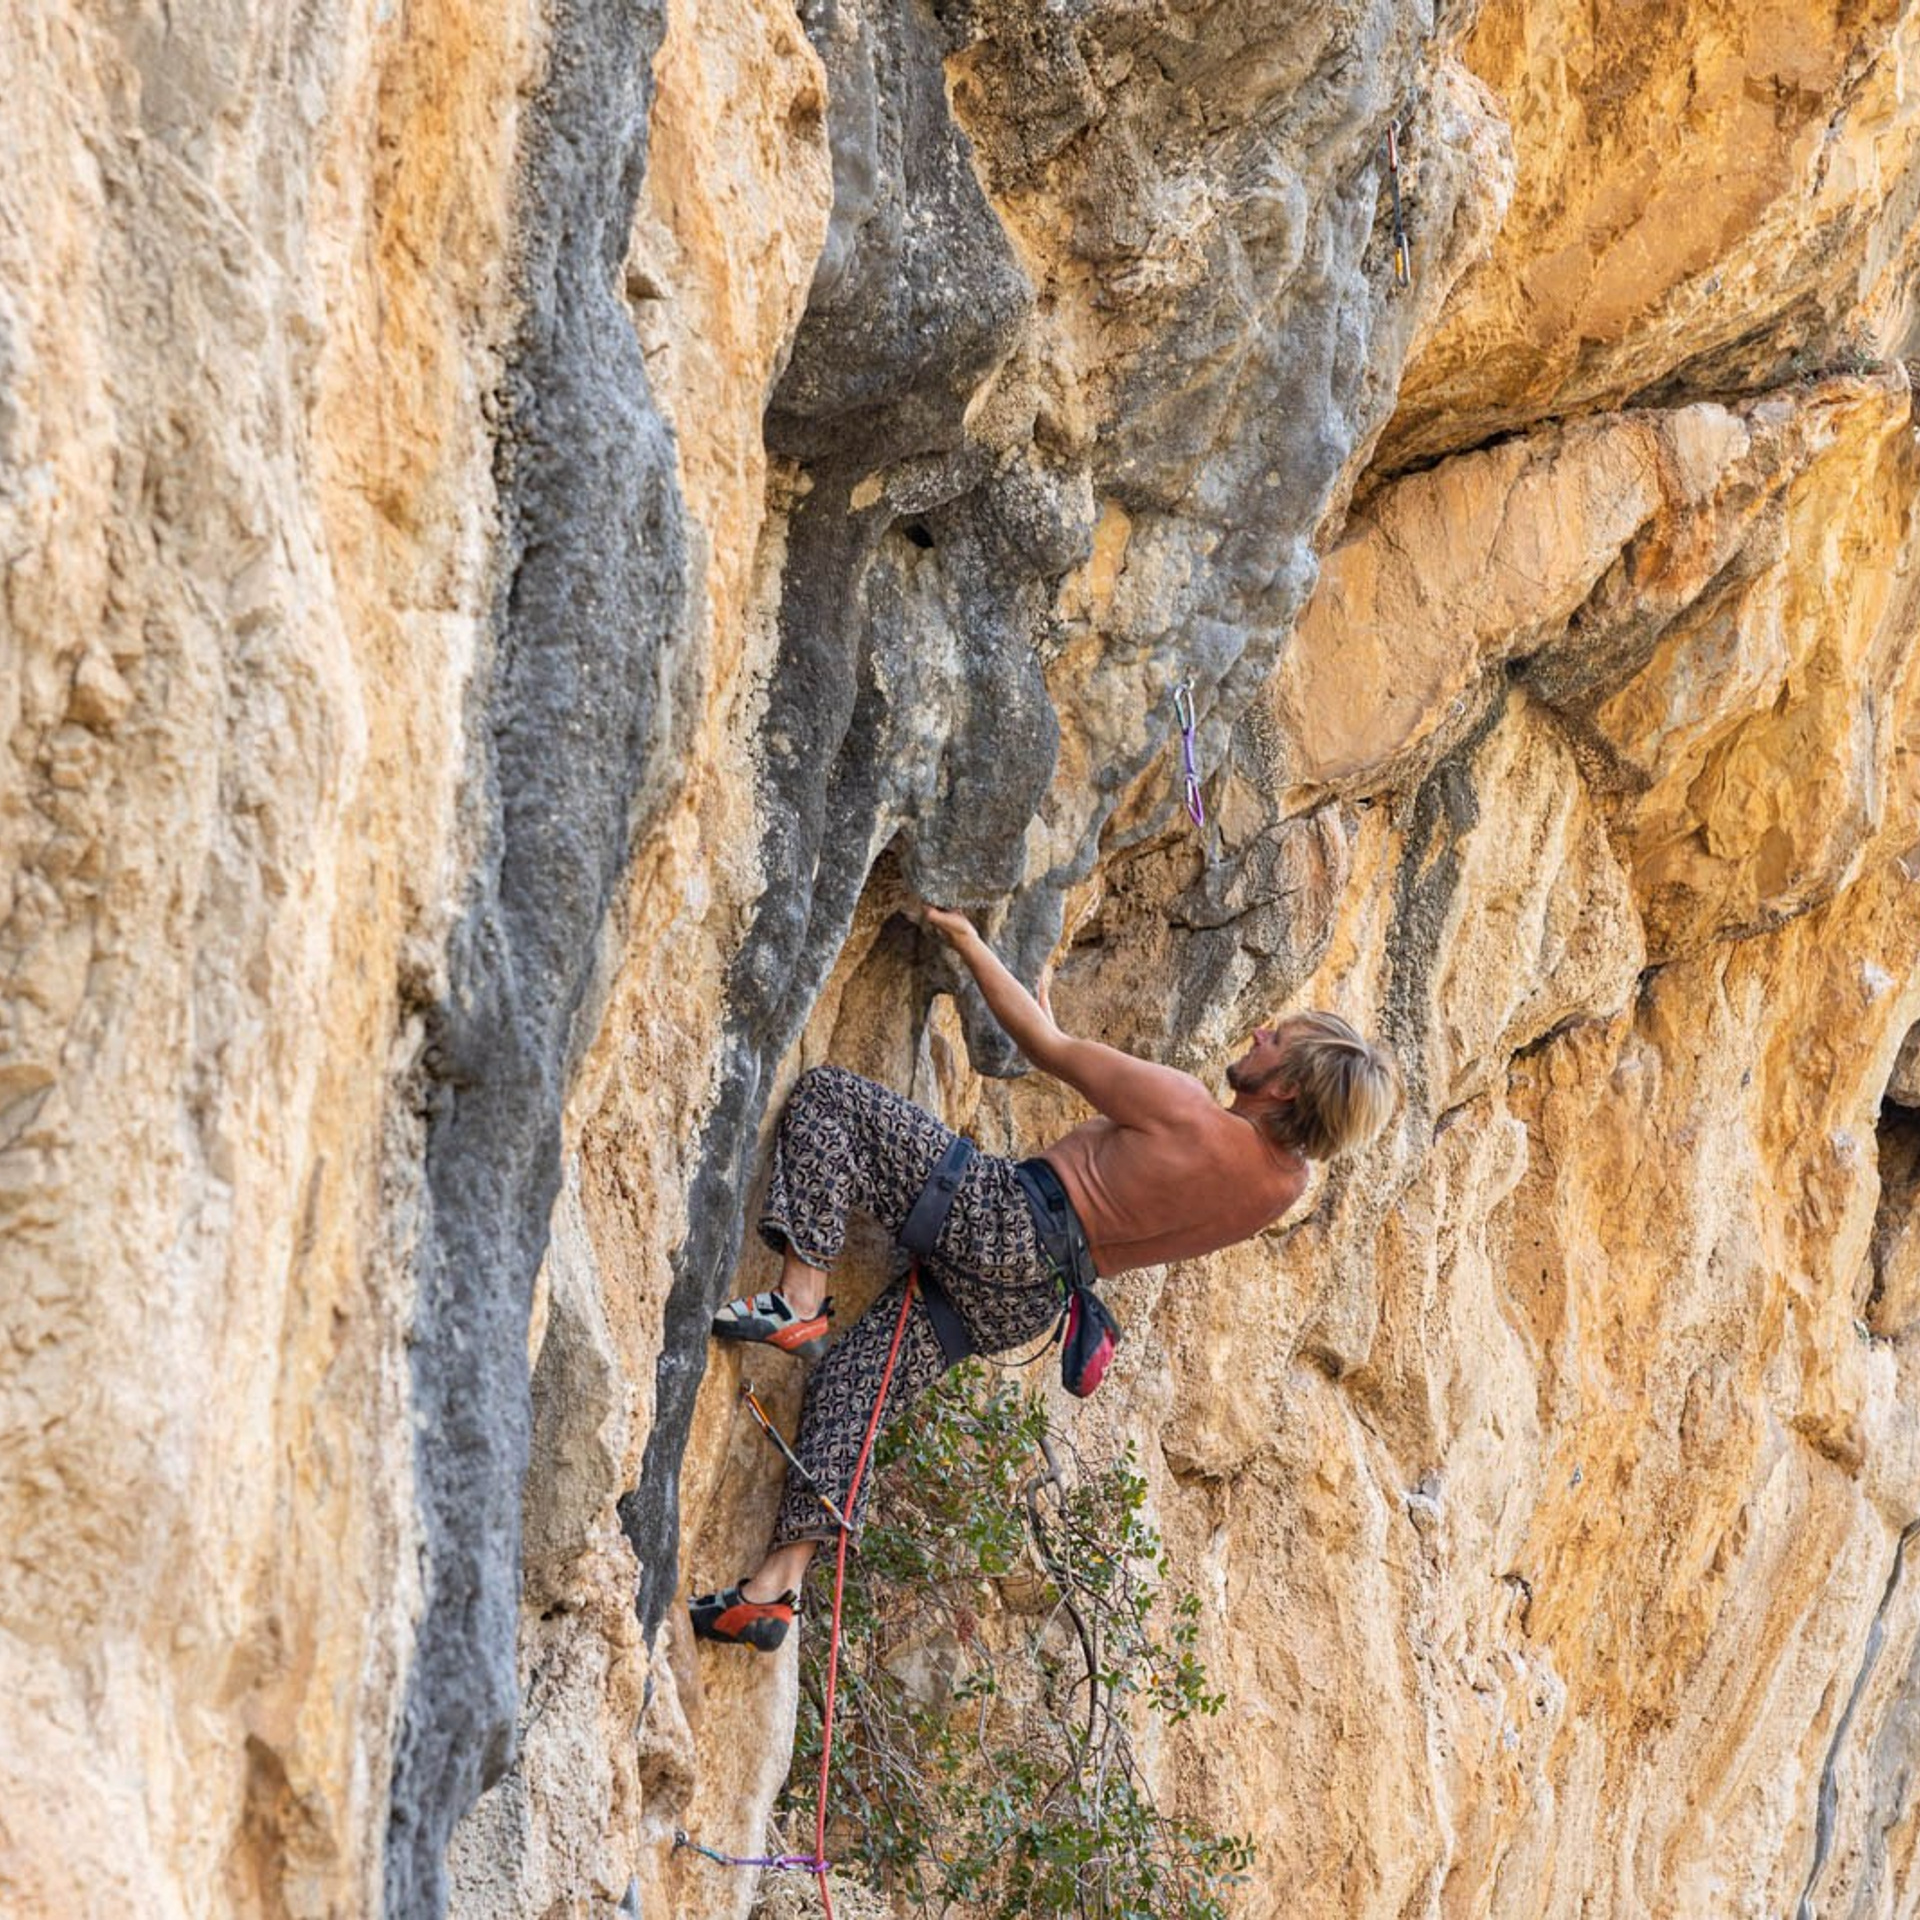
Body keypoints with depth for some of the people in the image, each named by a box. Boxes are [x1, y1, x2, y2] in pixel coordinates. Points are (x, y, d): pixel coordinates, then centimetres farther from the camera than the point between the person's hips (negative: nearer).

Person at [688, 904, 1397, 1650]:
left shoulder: (1184, 1108, -21)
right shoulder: (1284, 1184, 0)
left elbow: (1046, 1048, -11)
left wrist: (969, 944, 2)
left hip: (995, 1220, -7)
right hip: (1027, 1300, 8)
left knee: (826, 1095, -7)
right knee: (851, 1387, 11)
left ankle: (801, 1298, -16)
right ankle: (774, 1590, 5)